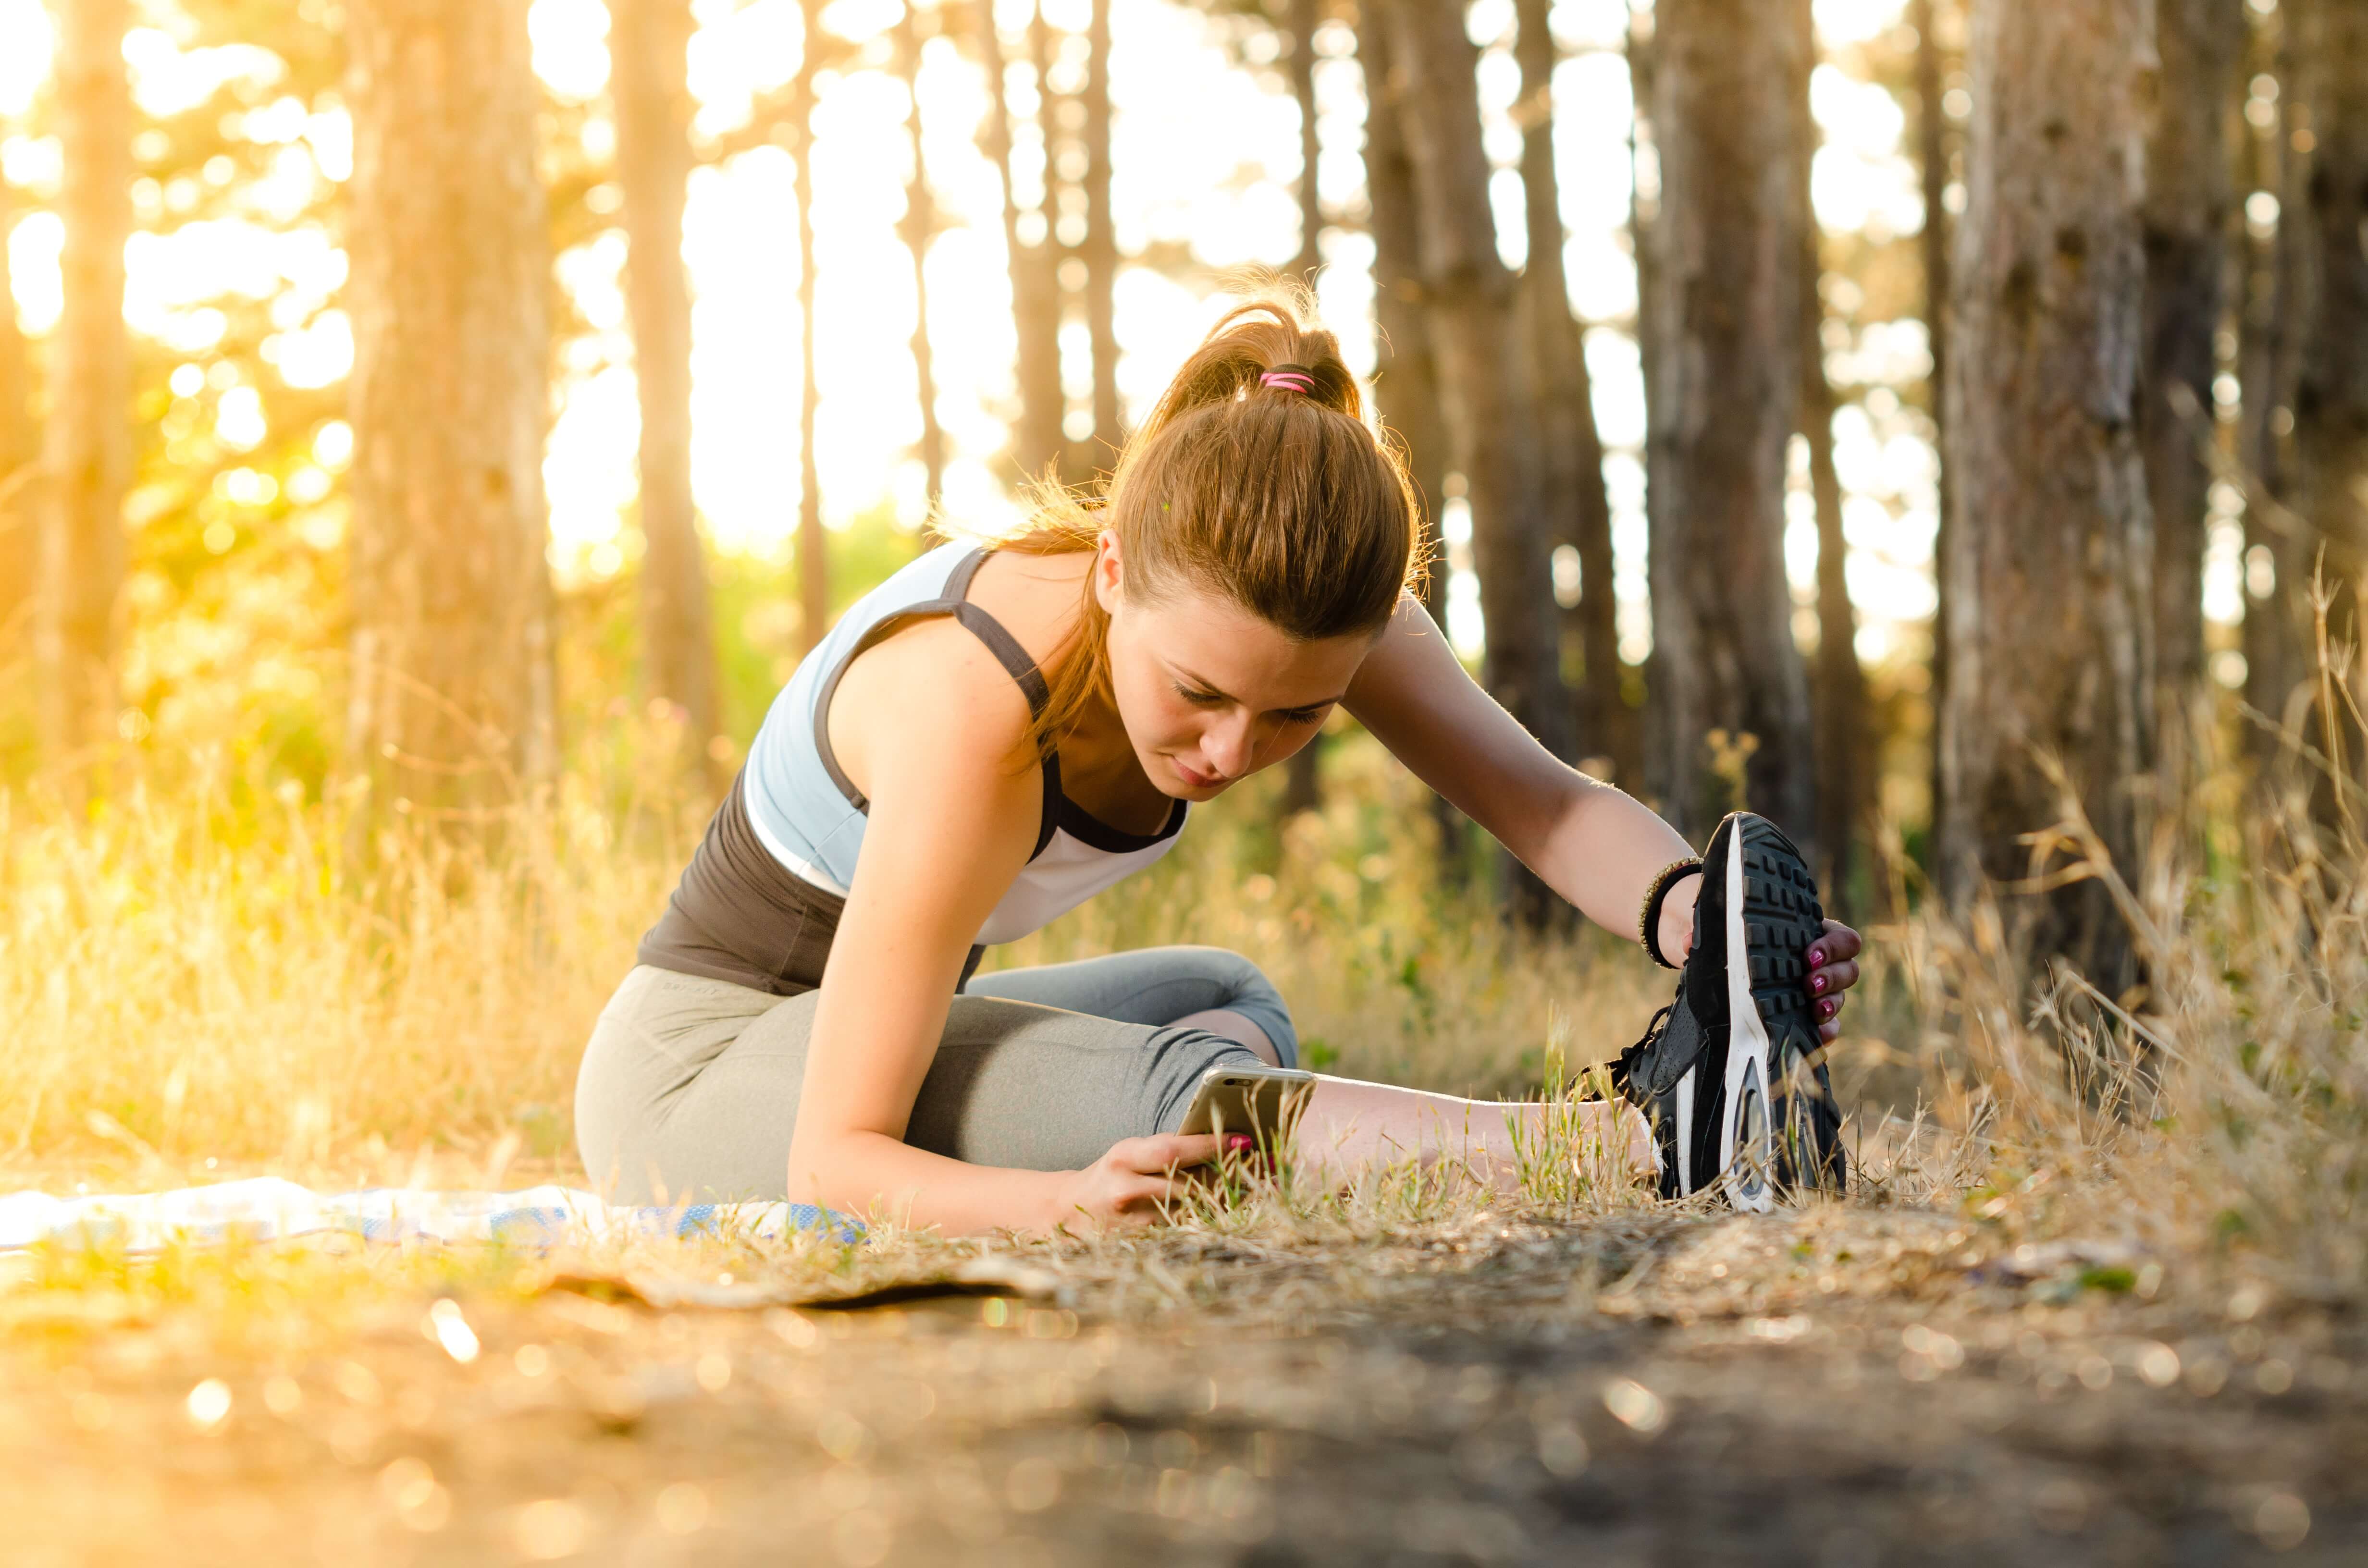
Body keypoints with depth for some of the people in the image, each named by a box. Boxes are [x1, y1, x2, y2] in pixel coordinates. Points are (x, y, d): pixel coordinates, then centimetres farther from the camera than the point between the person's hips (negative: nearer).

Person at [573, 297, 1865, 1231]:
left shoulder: (1287, 608, -17)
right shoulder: (972, 711, -36)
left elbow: (1542, 796, -24)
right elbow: (836, 1159, -36)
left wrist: (1679, 907, -47)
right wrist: (1071, 1199, -55)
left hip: (842, 1017, 9)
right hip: (691, 1070, -9)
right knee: (1159, 1088, -32)